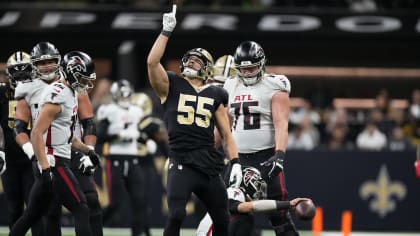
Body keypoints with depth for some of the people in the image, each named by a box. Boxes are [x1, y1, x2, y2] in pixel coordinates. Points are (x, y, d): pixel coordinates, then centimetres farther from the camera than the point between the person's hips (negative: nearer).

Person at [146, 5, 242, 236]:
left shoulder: (215, 95, 14)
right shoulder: (171, 86, 7)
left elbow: (226, 133, 15)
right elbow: (152, 62, -10)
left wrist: (235, 162, 4)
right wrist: (167, 30, -10)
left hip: (209, 165, 4)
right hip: (181, 163, -4)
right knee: (176, 216, -20)